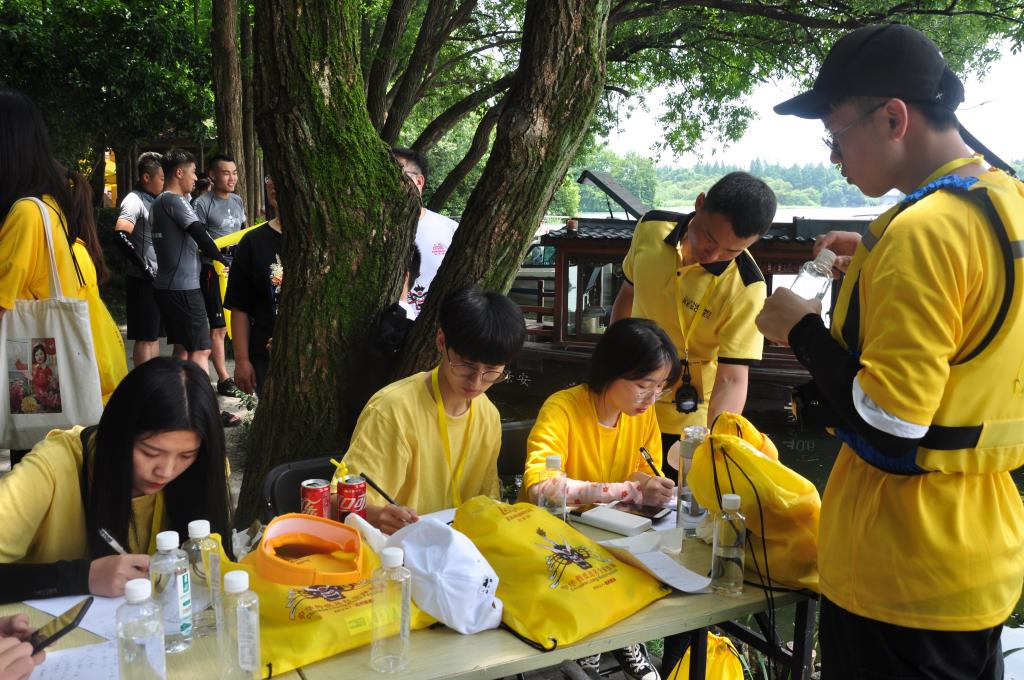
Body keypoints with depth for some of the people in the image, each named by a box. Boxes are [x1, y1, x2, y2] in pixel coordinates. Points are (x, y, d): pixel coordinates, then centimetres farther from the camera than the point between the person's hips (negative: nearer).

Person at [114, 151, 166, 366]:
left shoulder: (155, 201, 15)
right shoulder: (135, 201, -12)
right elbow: (121, 234, -28)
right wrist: (145, 268, -22)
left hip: (159, 280, 9)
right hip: (143, 281, -9)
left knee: (155, 335, 15)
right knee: (145, 338, -3)